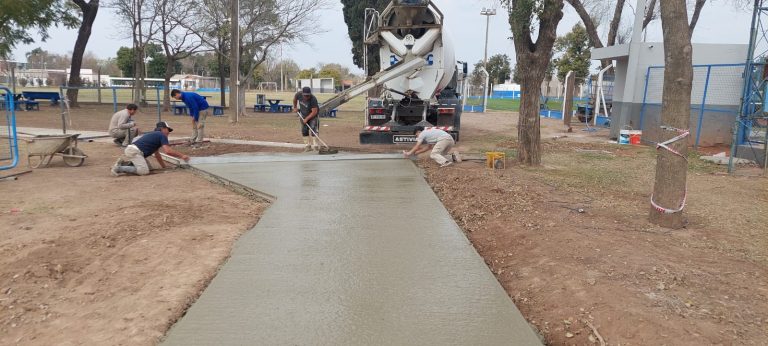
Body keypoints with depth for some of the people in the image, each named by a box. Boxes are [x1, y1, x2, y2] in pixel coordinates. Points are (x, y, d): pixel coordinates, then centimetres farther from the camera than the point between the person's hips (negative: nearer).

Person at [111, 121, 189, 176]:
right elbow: (168, 151, -12)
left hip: (130, 149, 10)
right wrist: (182, 156, -6)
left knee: (148, 167, 18)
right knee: (144, 171, -22)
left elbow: (157, 154, 32)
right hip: (134, 151, -10)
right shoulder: (162, 135, 0)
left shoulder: (154, 135, 29)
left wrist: (164, 166, 31)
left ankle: (125, 163, 12)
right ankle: (119, 168, -18)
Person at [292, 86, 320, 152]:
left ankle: (315, 145, -12)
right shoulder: (299, 94, -19)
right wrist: (295, 107, 12)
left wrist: (306, 119, -29)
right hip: (303, 115, 5)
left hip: (313, 116, -5)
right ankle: (307, 146, 12)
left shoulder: (313, 99, -33)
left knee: (313, 129, -14)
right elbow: (295, 98, 6)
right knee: (304, 131, 5)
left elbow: (314, 112, -32)